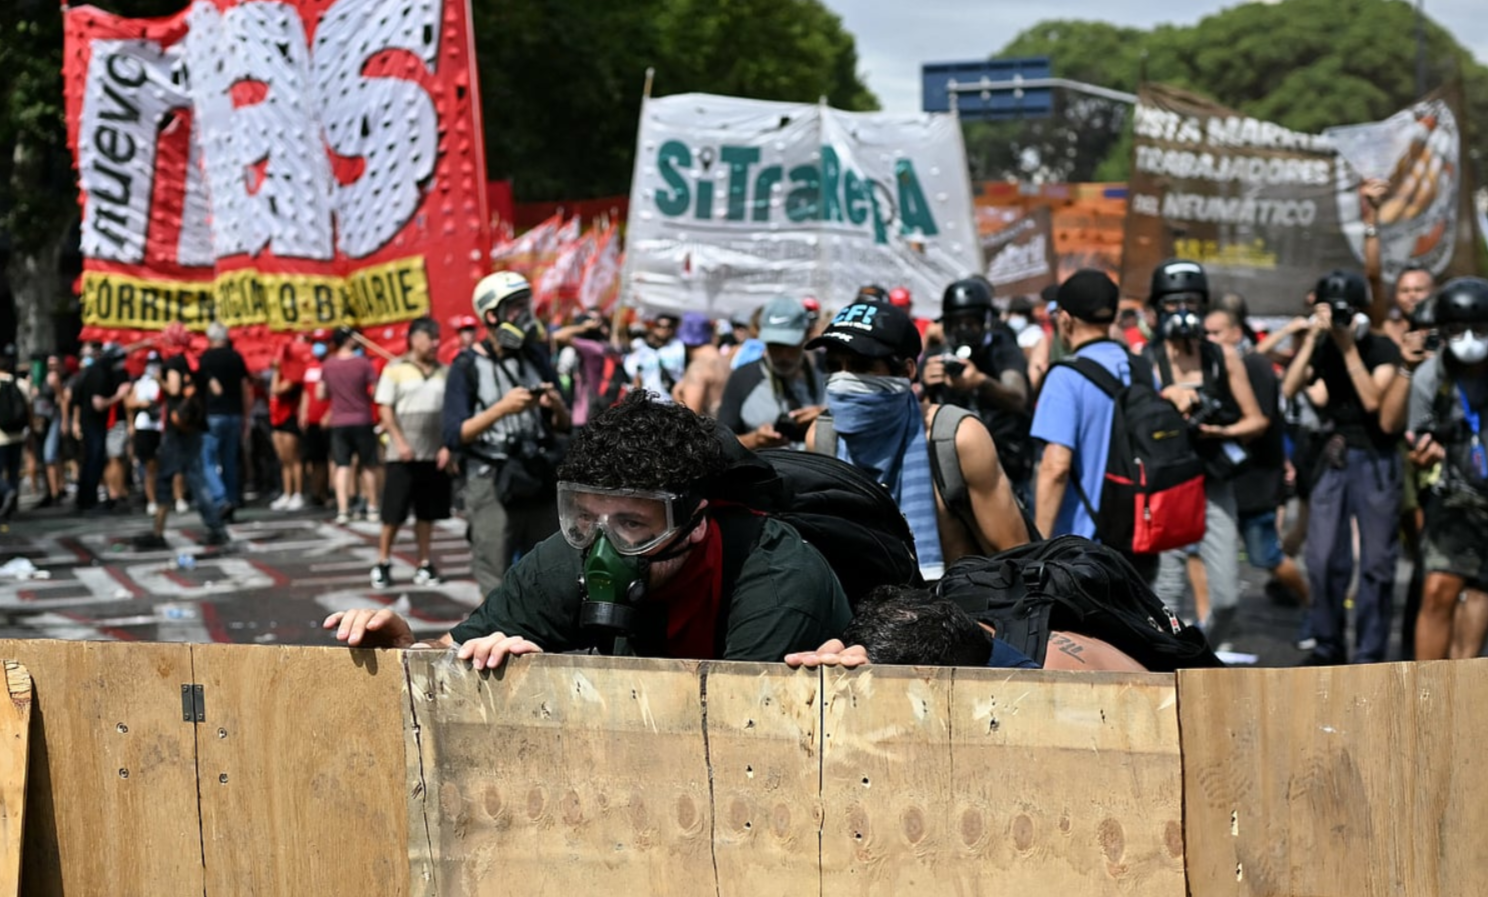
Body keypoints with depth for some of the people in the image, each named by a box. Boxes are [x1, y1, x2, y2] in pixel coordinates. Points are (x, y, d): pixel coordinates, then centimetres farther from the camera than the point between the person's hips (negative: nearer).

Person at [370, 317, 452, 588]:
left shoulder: (444, 372, 7)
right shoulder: (395, 369, -1)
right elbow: (385, 410, -3)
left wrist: (447, 446, -2)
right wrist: (400, 442, -13)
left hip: (434, 455, 3)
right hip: (403, 455, -3)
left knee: (427, 514, 7)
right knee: (393, 514, -1)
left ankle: (425, 565, 14)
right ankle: (382, 564, 10)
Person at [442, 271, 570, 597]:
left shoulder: (536, 356, 11)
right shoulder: (469, 366, -2)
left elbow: (565, 426, 14)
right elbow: (454, 435, -11)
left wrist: (556, 406, -9)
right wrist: (501, 408, -20)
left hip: (541, 481, 5)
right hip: (492, 484, -5)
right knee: (496, 588, -4)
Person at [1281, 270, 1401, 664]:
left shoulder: (1381, 348, -2)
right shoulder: (1321, 348, 6)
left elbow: (1373, 399, -16)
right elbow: (1289, 388, -10)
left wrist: (1349, 347, -17)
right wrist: (1312, 339, -16)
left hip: (1375, 458, -3)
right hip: (1332, 456, 3)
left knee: (1376, 561, -2)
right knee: (1323, 559, 0)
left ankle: (1370, 655, 5)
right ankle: (1328, 645, 15)